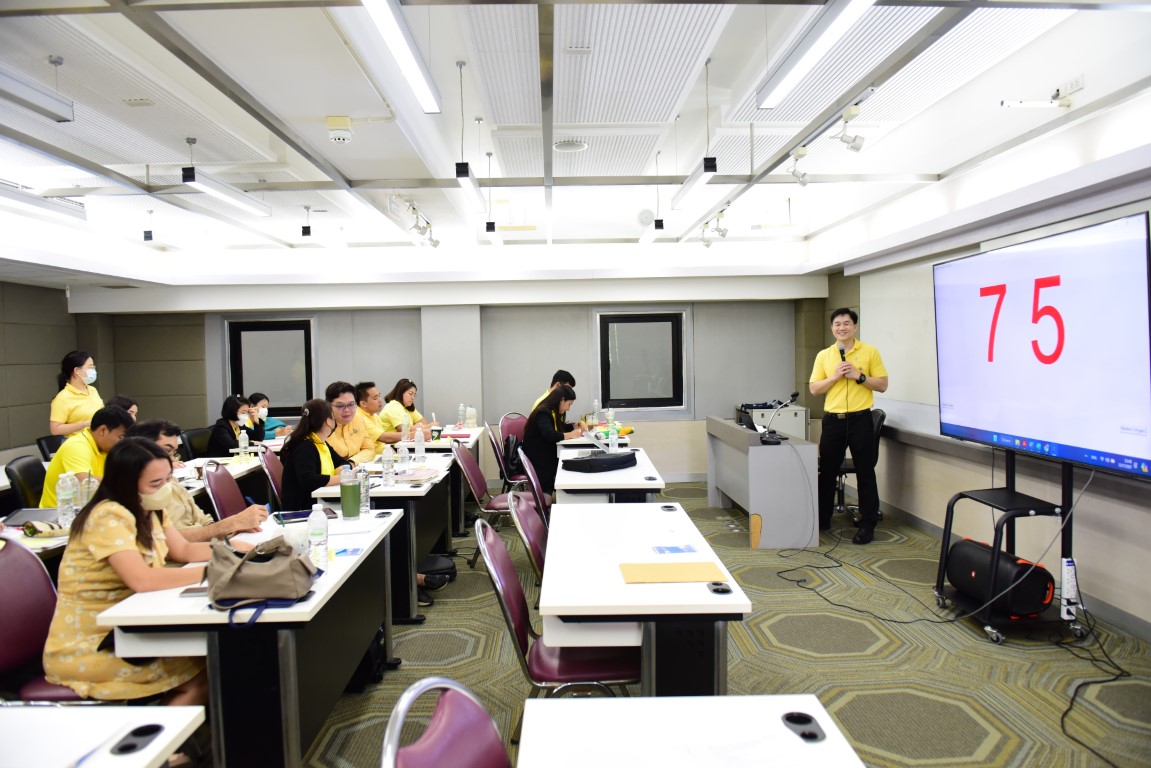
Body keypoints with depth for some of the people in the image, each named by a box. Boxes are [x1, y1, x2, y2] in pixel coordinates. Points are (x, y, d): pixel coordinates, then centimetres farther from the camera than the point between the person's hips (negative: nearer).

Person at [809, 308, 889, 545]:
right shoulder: (823, 356, 7)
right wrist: (835, 376, -10)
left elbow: (882, 385, 0)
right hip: (832, 419, 3)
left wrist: (859, 376, -13)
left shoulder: (870, 352, 1)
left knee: (865, 473, 2)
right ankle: (822, 519, 24)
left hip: (860, 419, -2)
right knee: (827, 471, 11)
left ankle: (867, 524, 12)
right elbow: (814, 389, 4)